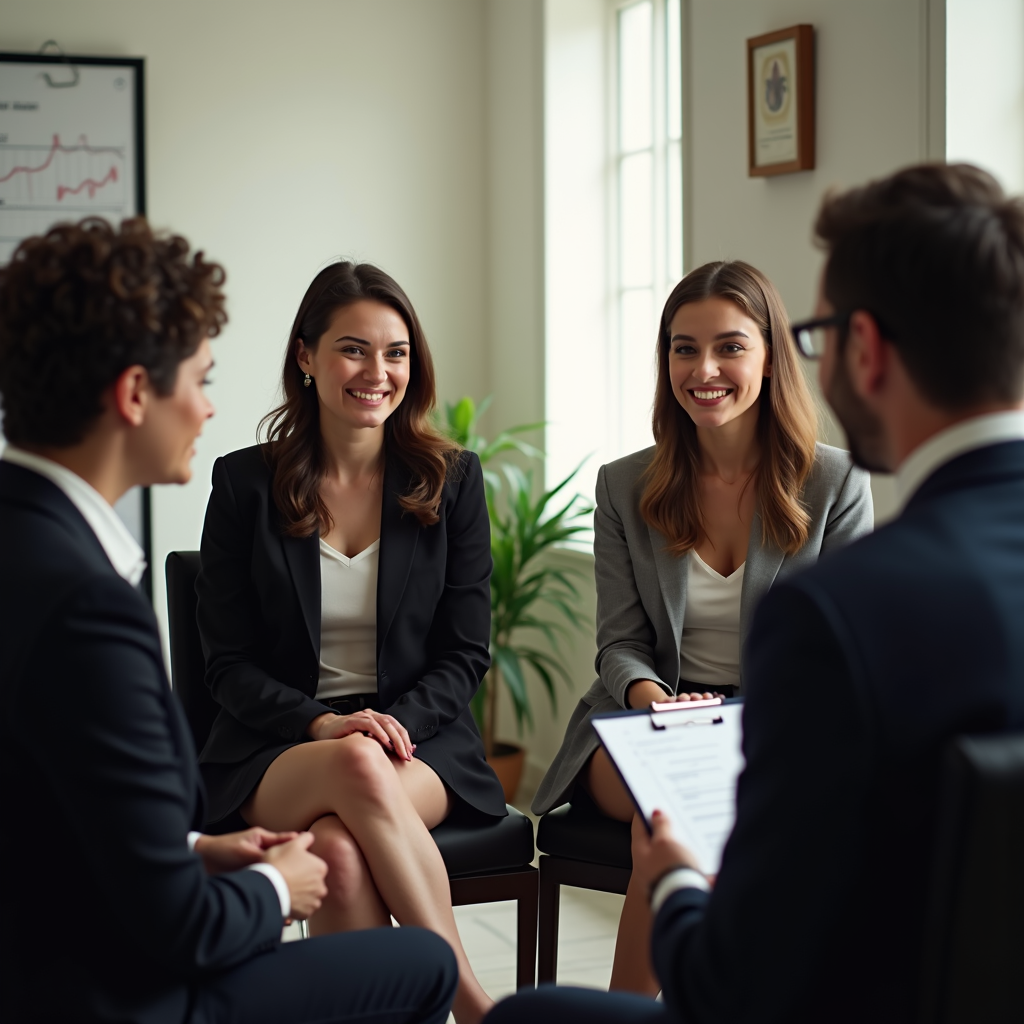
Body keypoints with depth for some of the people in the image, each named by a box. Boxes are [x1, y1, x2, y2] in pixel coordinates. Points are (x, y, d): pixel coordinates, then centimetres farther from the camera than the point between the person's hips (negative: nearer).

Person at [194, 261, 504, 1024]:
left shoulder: (452, 480, 7)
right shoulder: (245, 484, 4)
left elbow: (465, 654, 5)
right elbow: (230, 665, 2)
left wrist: (397, 721, -14)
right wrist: (326, 725, -16)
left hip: (421, 740, 0)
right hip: (276, 753, 0)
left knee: (341, 847, -34)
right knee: (359, 767, -36)